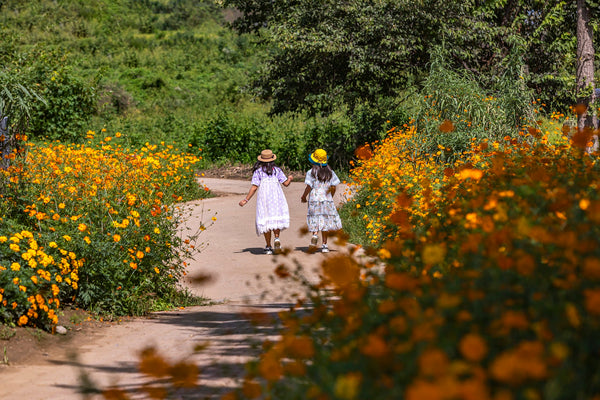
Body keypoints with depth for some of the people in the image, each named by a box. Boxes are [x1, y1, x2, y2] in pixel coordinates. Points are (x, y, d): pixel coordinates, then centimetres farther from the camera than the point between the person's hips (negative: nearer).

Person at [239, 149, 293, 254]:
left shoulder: (258, 171, 2)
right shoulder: (276, 170, 6)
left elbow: (254, 187, -4)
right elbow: (286, 183, 4)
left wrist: (246, 200, -1)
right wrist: (290, 178, 27)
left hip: (263, 198, 0)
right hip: (276, 197, 0)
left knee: (265, 221, 4)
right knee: (276, 218, 8)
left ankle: (268, 247, 5)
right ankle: (277, 238, -17)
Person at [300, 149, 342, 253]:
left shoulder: (311, 173, -6)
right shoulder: (330, 172, 5)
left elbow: (309, 187, -10)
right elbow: (333, 187, 3)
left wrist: (303, 197, 5)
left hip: (314, 199, -3)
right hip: (327, 200, 3)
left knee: (316, 220, 3)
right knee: (326, 221, 8)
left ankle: (315, 234, -27)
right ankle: (324, 245, 8)